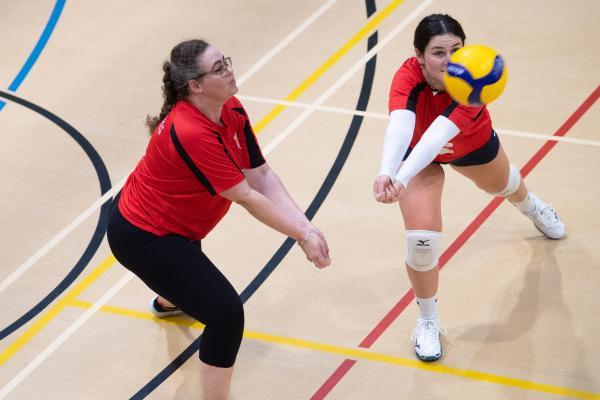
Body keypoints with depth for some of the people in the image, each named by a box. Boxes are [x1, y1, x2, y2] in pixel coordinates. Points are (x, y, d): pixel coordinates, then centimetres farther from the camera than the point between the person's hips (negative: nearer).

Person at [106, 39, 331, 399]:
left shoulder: (232, 112, -11)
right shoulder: (191, 134, -37)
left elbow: (262, 175, -14)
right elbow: (247, 198, -32)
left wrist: (306, 225, -25)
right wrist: (302, 236, -26)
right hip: (142, 238, -10)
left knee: (190, 258, 43)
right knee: (227, 313, -20)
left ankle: (170, 300, 80)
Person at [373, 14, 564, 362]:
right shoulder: (408, 78, -41)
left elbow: (439, 134, -56)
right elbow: (399, 125, -59)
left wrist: (403, 179, -71)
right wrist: (386, 173, -79)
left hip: (473, 145, 2)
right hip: (420, 152, -1)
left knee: (503, 184, 33)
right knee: (422, 238, -17)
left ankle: (531, 206, 74)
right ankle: (428, 321, 12)